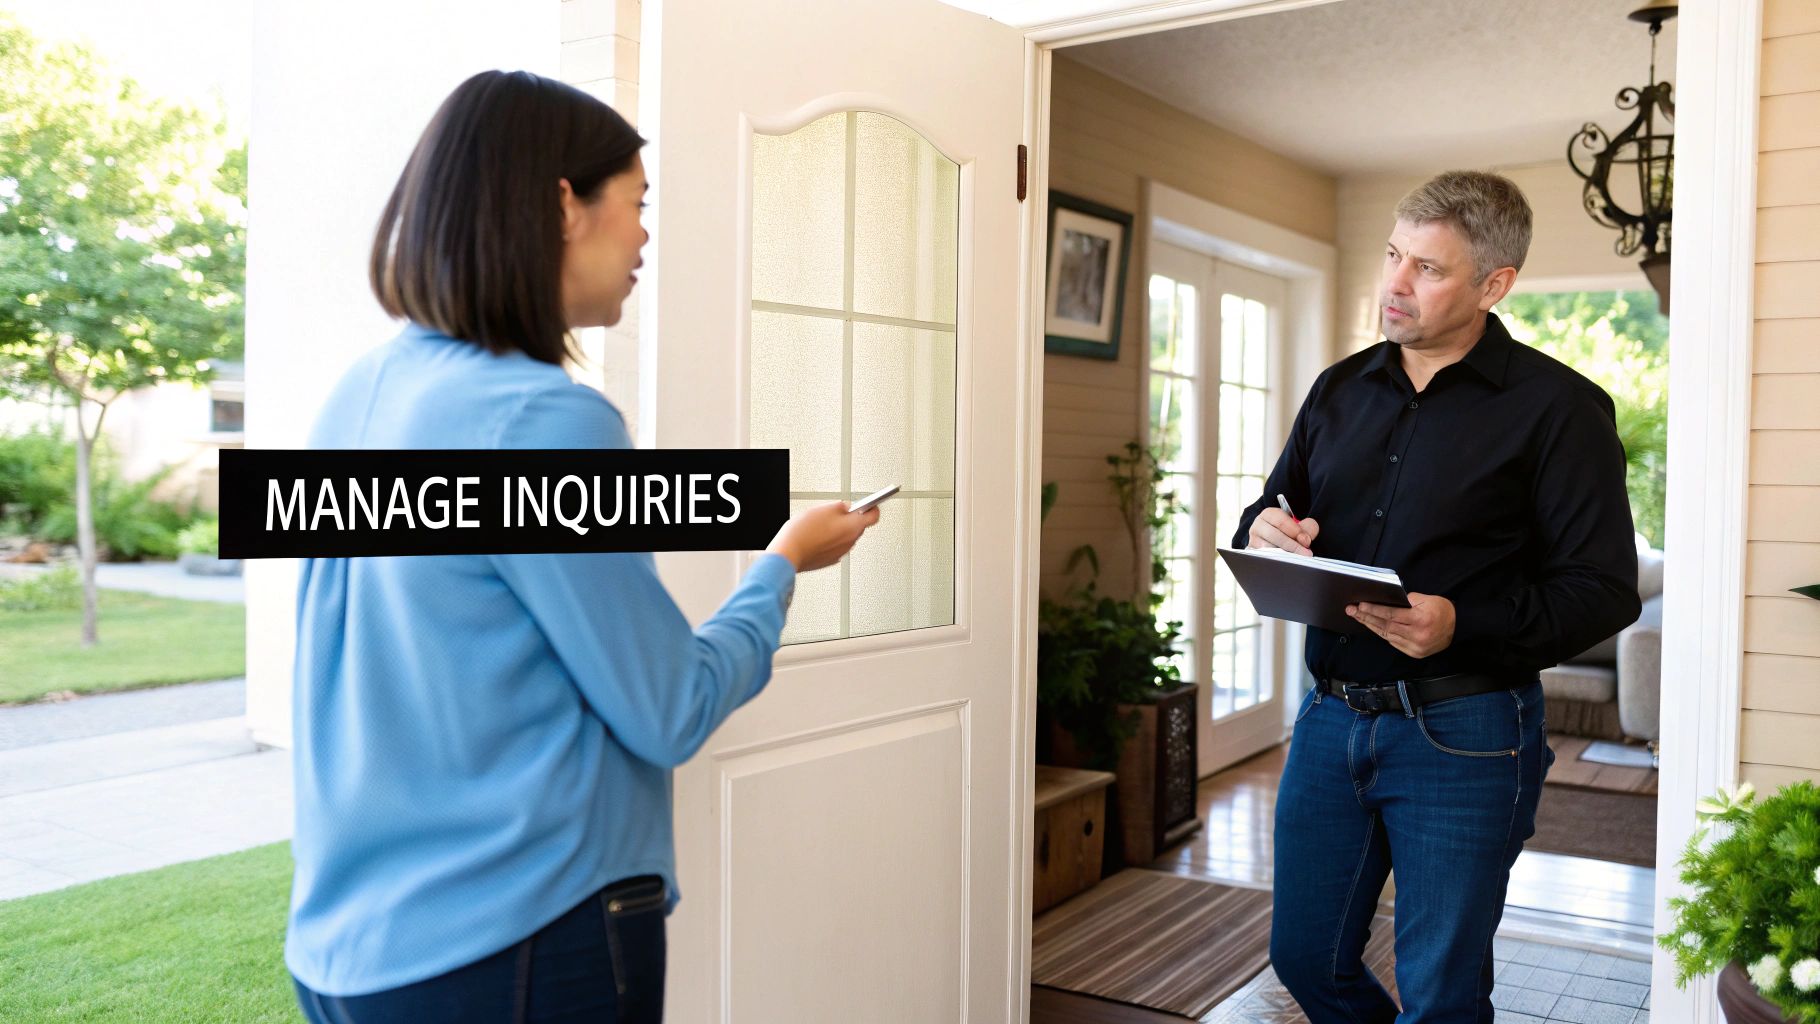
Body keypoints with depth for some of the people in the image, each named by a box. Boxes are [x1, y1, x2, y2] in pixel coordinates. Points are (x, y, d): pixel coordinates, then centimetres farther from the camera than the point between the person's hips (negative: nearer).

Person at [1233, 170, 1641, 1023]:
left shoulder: (1556, 406, -6)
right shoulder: (1339, 391, 10)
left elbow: (1605, 590, -10)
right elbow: (1271, 515, 17)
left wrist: (1465, 626, -25)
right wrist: (1262, 531, -8)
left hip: (1462, 735, -5)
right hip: (1330, 719, 5)